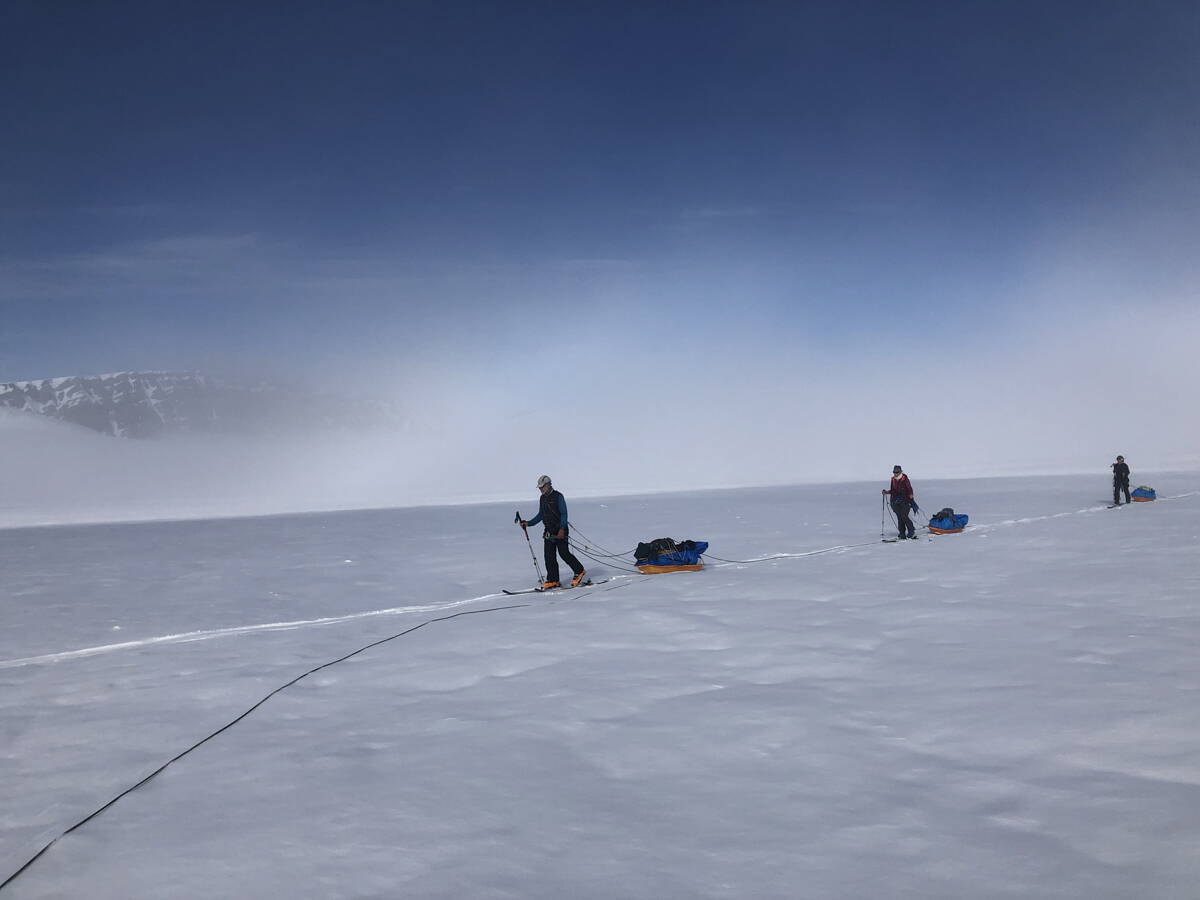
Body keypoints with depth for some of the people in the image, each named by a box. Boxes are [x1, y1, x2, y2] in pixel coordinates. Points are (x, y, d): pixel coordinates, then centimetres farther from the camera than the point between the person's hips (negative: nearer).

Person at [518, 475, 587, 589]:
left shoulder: (558, 496, -9)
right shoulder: (543, 498, 14)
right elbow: (540, 515, 20)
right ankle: (553, 580, 4)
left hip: (560, 531, -7)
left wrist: (562, 529, -23)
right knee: (549, 556, 1)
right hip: (549, 531, 7)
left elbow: (564, 514, -13)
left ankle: (580, 572, 11)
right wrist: (528, 523, 10)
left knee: (564, 553, -6)